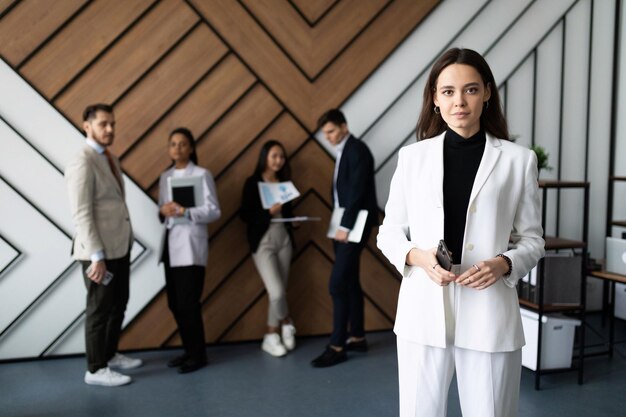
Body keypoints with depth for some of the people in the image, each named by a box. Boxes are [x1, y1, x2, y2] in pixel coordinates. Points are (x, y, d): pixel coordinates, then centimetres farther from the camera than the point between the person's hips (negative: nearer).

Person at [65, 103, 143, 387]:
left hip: (120, 246, 9)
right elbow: (81, 215, -21)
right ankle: (96, 370, 18)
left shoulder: (109, 158, 11)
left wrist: (126, 242, 12)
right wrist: (96, 256, -23)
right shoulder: (82, 163, -16)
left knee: (119, 304, 19)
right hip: (101, 251, -9)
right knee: (100, 309, 4)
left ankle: (110, 355, 36)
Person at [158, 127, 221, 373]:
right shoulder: (165, 177, 13)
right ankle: (189, 350, 23)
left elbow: (214, 211, -10)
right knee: (174, 303, 9)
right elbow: (161, 210, 17)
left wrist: (185, 212, -22)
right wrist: (163, 211, -6)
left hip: (191, 245, -6)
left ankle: (198, 355, 9)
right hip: (170, 244, 6)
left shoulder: (202, 174, -5)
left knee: (188, 302, -6)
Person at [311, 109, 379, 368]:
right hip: (345, 225, 10)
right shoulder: (343, 152, 16)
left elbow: (358, 191, -20)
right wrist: (339, 225, 6)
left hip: (355, 226, -10)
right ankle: (357, 337, 22)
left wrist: (345, 227, -21)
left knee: (337, 284, -11)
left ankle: (337, 346, -5)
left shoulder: (357, 150, -12)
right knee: (349, 282, 13)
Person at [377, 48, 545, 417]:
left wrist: (504, 264, -15)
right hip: (423, 309, 1)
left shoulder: (518, 159, 2)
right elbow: (389, 232, 8)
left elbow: (533, 240, 6)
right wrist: (415, 256, -12)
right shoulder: (413, 156, 4)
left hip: (489, 311, 0)